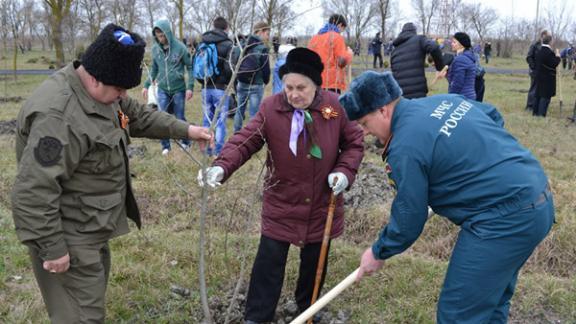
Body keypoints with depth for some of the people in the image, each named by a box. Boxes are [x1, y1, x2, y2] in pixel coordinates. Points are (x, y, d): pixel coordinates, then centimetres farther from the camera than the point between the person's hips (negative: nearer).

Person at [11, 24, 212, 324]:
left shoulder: (101, 91, 1)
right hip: (68, 237, -10)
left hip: (89, 227, 10)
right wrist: (52, 248, -26)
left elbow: (139, 115, 19)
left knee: (96, 286, 27)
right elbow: (33, 190, -32)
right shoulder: (58, 115, -31)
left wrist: (184, 130, 10)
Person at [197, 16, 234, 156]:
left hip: (206, 88, 5)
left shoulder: (203, 44, 9)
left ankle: (208, 149, 18)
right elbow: (229, 68, -15)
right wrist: (229, 83, 3)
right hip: (220, 88, -5)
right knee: (220, 120, 1)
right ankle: (218, 151, 2)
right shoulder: (227, 44, -10)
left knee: (207, 119, 13)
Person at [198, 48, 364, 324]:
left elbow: (354, 142, 2)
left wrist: (344, 171, -14)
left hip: (322, 204, 2)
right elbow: (244, 141, -18)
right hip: (281, 203, -1)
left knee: (315, 261, 18)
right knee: (269, 261, 3)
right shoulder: (271, 108, -12)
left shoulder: (335, 106, -9)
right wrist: (221, 167, -35)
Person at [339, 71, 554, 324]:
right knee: (493, 298, 24)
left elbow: (408, 219, -8)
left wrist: (378, 253, 8)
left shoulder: (405, 147, -17)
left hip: (503, 220, -10)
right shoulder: (443, 100, 9)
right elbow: (494, 116, 26)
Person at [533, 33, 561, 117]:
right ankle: (541, 114, -3)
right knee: (546, 96, -3)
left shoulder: (539, 51, 7)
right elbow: (554, 64, -20)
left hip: (539, 76, 8)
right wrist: (557, 56, -4)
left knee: (539, 95, 16)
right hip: (547, 78, -8)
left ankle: (535, 112, 22)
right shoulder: (549, 52, -19)